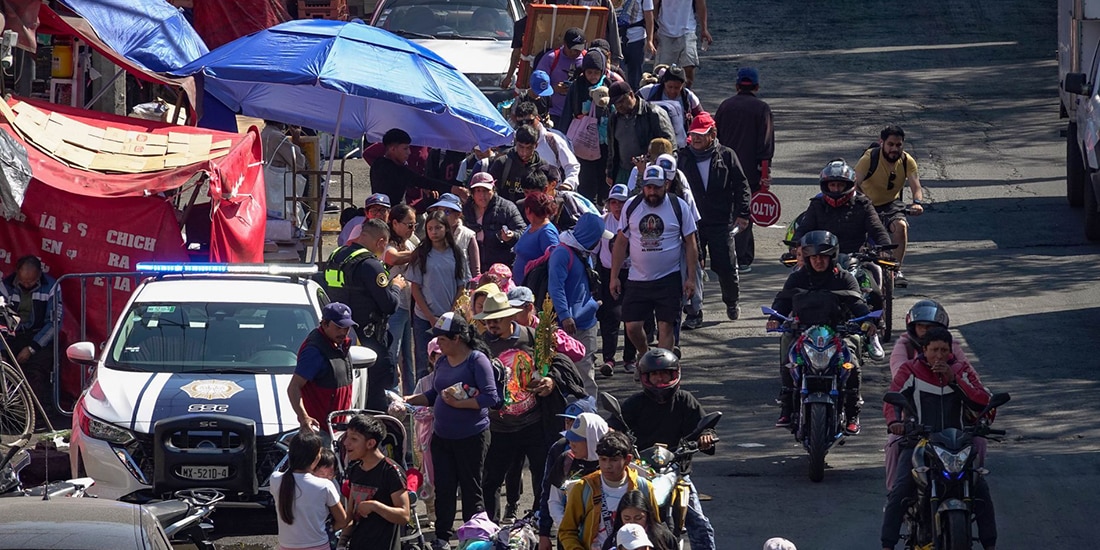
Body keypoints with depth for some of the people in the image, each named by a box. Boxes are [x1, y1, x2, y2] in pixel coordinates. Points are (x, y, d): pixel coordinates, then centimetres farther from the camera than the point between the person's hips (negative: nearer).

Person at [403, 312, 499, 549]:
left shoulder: (477, 360, -12)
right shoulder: (442, 362, 9)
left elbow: (490, 397, -18)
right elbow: (434, 395, 19)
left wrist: (458, 403, -20)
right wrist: (409, 400, 5)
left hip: (471, 437, -6)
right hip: (442, 437, 6)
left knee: (471, 489, 4)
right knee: (443, 487, 6)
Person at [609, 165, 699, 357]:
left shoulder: (678, 207, -2)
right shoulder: (631, 206, 4)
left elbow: (690, 244, 2)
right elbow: (621, 242, 9)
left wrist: (691, 278, -4)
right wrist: (614, 277, 5)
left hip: (669, 279, -2)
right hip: (637, 280, 2)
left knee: (666, 326, -5)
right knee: (632, 327, 0)